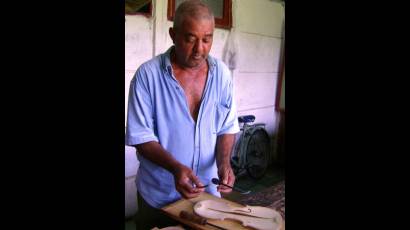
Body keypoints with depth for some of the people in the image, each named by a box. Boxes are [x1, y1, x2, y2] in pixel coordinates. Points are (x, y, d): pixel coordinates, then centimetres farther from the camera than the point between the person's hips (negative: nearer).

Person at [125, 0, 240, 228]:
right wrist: (175, 167, -28)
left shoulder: (222, 73, -5)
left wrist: (224, 162, -16)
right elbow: (141, 136, -15)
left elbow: (227, 127, 0)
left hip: (207, 190, 3)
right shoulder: (147, 75, -16)